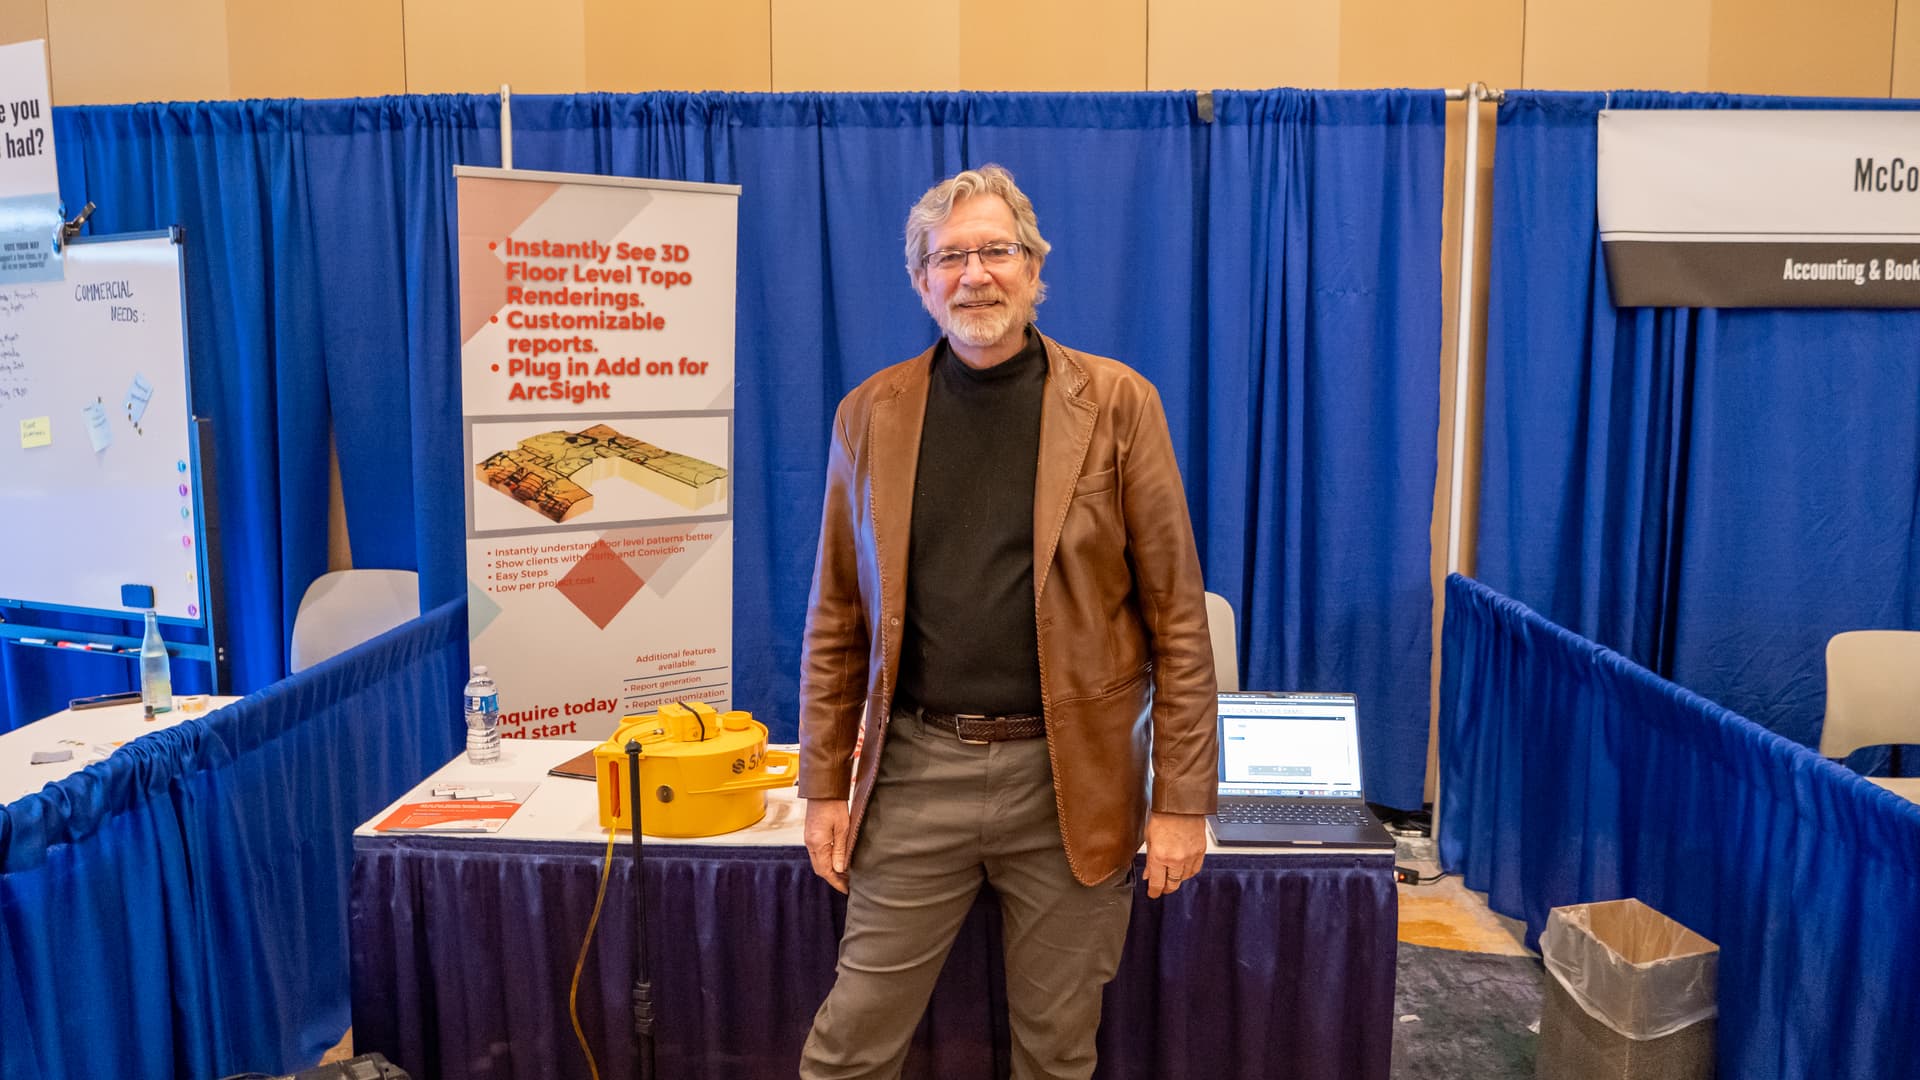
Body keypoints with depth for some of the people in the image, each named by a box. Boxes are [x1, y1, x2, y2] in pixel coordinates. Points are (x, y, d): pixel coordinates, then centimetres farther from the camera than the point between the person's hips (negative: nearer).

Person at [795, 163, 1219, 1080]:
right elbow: (837, 621, 7)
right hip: (916, 773, 2)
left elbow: (1175, 615, -4)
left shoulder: (1117, 404, -3)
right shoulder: (870, 415, 4)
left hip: (1071, 779, -1)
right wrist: (824, 787, 5)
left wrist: (1183, 798, -6)